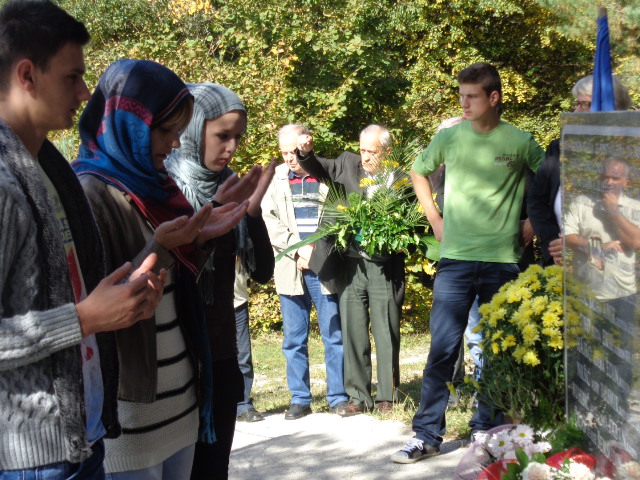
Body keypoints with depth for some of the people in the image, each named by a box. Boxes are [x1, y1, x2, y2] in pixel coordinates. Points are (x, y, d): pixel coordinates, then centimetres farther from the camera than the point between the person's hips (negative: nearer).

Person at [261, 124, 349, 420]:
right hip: (290, 269, 2)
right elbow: (267, 220, 4)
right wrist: (298, 248, -9)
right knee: (294, 339, 5)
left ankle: (338, 396, 10)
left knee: (335, 334, 1)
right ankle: (299, 399, 13)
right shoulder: (274, 179, 11)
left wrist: (318, 251, -9)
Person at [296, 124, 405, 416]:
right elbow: (316, 169, 12)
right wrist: (305, 152, -8)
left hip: (384, 268, -3)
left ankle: (387, 396, 15)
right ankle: (359, 396, 17)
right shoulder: (348, 165, 6)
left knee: (386, 334, 4)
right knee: (353, 333, 8)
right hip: (351, 264, 3)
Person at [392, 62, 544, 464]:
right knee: (443, 349, -2)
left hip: (503, 261, 0)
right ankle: (427, 435, 5)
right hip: (456, 260, 0)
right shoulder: (449, 137, 3)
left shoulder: (520, 142, -1)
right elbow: (419, 172, 20)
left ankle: (487, 431, 21)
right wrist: (435, 218, 12)